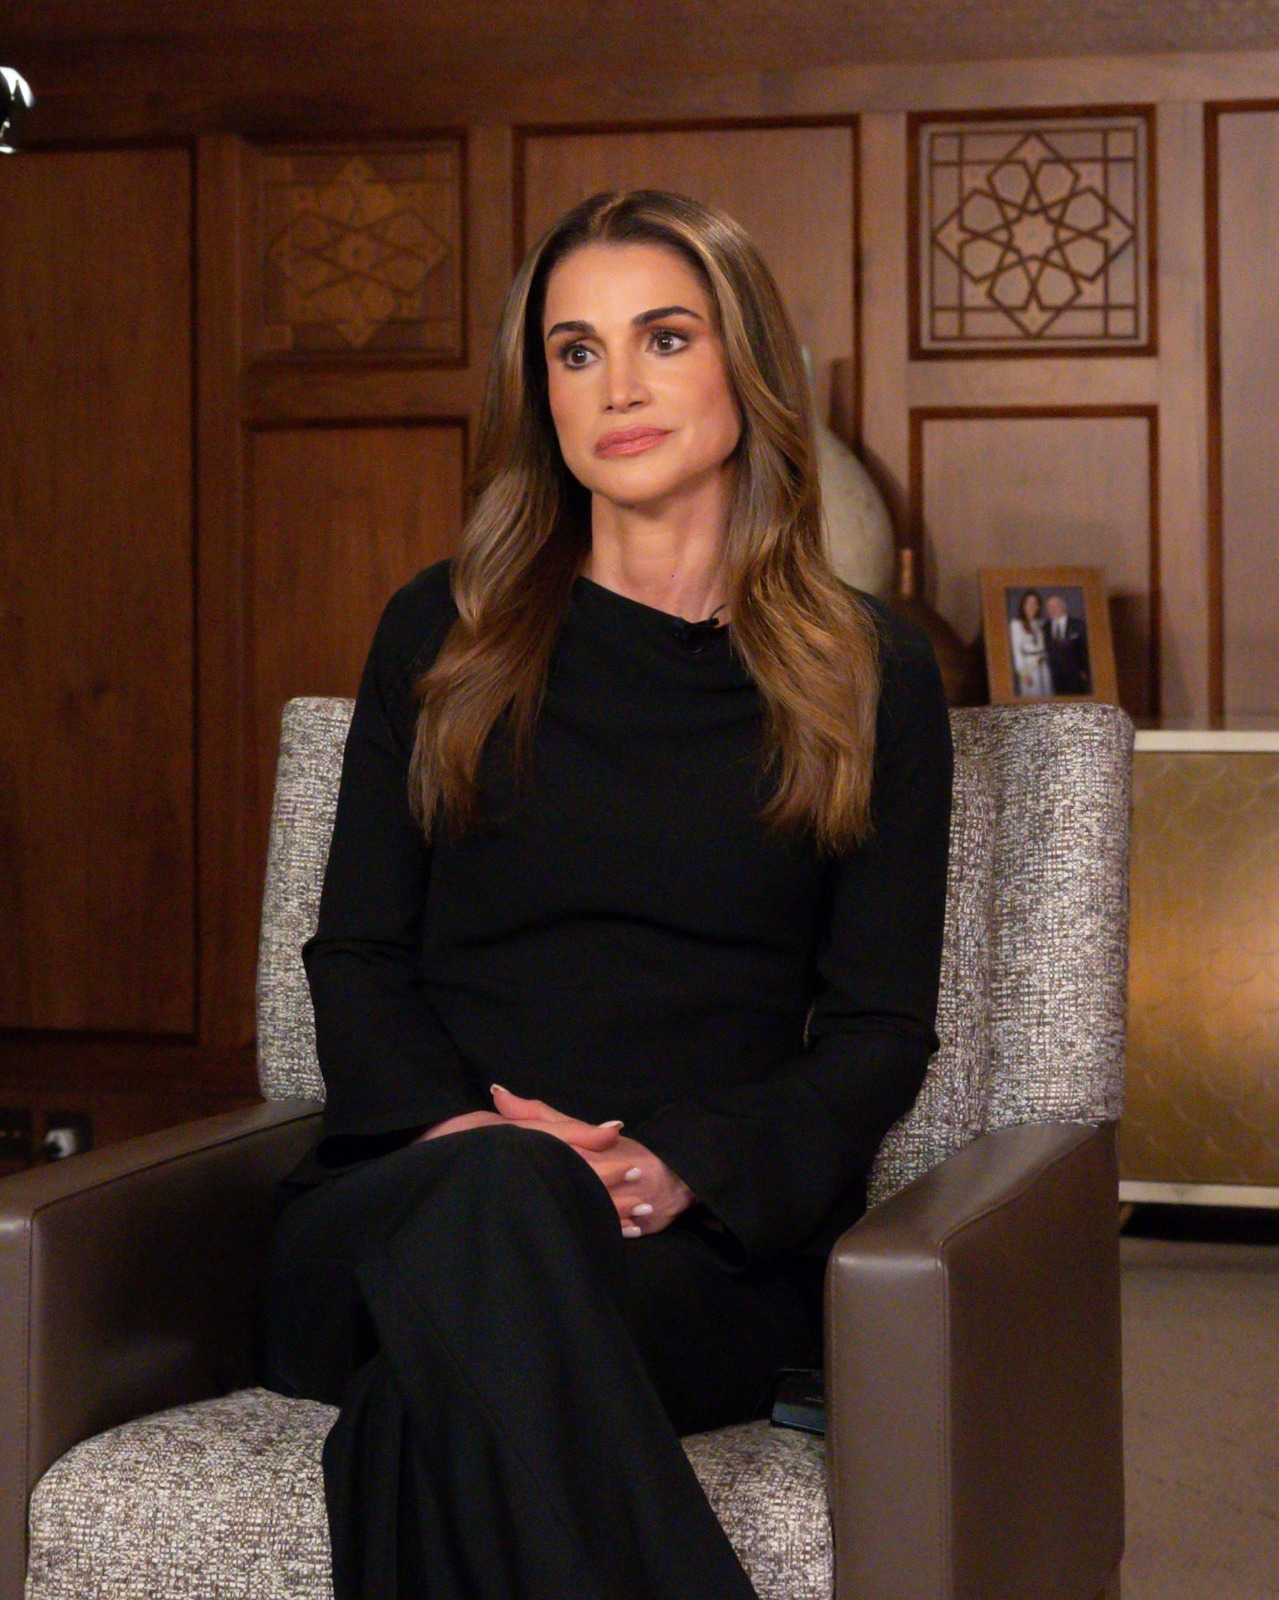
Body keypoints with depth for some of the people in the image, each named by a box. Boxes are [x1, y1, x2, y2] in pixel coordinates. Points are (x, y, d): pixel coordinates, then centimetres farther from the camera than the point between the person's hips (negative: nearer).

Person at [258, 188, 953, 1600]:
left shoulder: (868, 674, 13)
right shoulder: (443, 634, 17)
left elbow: (879, 1033, 8)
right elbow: (356, 956, 13)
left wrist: (684, 1164, -12)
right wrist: (455, 1129, -10)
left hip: (706, 1245, -1)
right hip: (398, 1203, 2)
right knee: (501, 1199, -38)